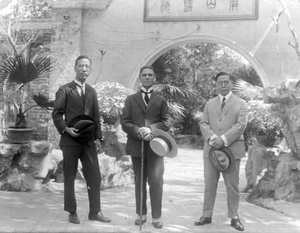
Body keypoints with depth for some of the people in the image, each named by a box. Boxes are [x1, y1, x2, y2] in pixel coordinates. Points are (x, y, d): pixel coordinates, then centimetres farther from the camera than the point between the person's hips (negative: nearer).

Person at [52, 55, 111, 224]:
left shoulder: (92, 91, 13)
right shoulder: (65, 90, 0)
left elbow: (96, 116, 11)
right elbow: (57, 114, -2)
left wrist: (98, 137, 3)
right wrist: (66, 129, -17)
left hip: (89, 140, 4)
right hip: (70, 140, -4)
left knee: (95, 177, 2)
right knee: (70, 177, 4)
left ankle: (95, 212, 11)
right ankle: (72, 212, 15)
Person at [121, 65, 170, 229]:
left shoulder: (161, 100, 10)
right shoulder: (130, 99, 10)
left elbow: (166, 123, 2)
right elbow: (125, 123, 2)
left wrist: (151, 129, -16)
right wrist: (139, 131, -15)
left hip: (155, 145, -1)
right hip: (136, 145, 1)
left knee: (156, 180, -5)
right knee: (139, 181, 8)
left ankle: (156, 217, 3)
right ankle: (141, 214, 18)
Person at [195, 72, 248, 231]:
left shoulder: (240, 103, 6)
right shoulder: (210, 104, 15)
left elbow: (241, 125, -7)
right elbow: (203, 123, 6)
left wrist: (223, 139, -18)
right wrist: (212, 137, -14)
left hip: (232, 149, -2)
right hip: (211, 149, 3)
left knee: (232, 185, 3)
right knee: (209, 184, 5)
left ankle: (234, 217, 13)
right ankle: (206, 215, 13)